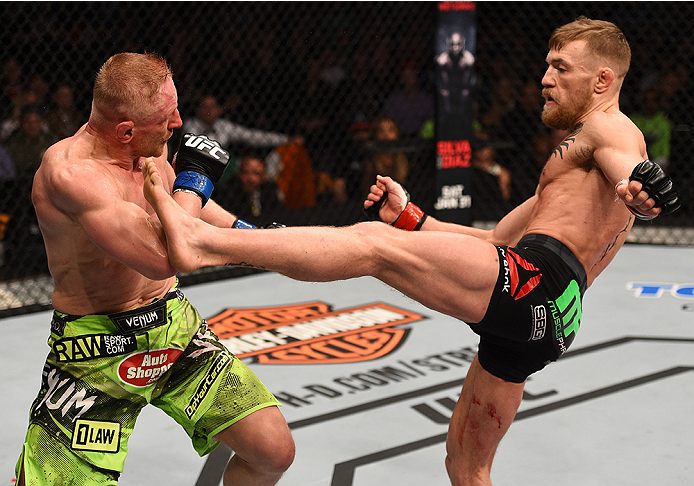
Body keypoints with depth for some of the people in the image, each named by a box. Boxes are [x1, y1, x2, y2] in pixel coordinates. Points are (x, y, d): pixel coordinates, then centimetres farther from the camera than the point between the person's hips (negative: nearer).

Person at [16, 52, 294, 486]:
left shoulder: (153, 147, -1)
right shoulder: (71, 171, -27)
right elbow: (163, 256, -35)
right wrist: (195, 179, -21)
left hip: (175, 324, 7)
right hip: (97, 351, -6)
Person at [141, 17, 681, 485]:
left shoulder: (608, 128, 9)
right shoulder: (572, 163, 38)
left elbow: (626, 166, -18)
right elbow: (500, 239, 36)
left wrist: (637, 187, -43)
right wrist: (410, 217, 27)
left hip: (538, 280, -10)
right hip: (543, 321, 10)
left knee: (371, 243, -21)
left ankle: (204, 241, -33)